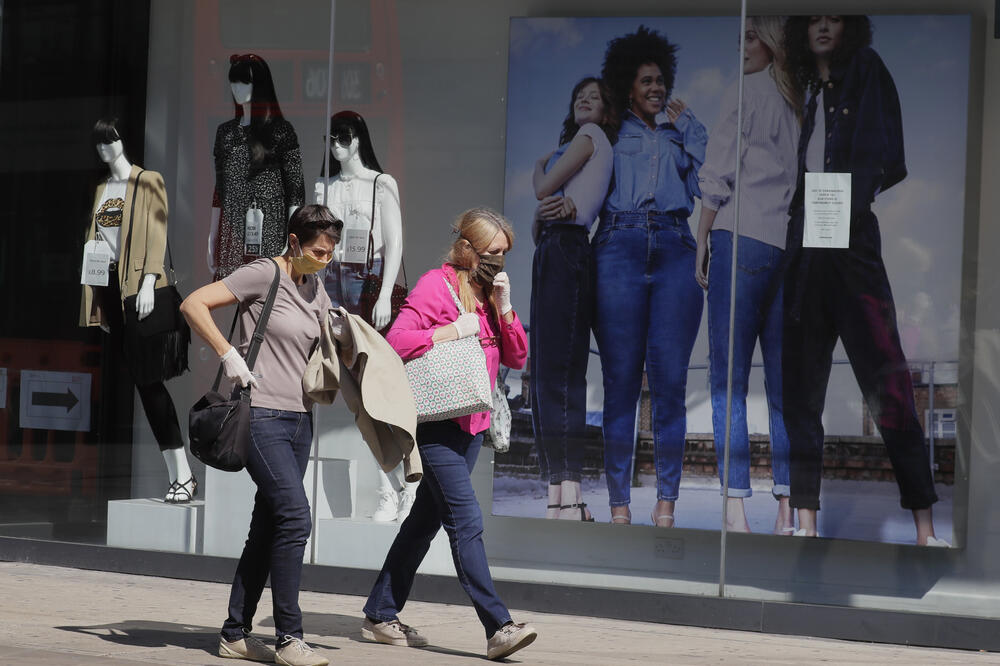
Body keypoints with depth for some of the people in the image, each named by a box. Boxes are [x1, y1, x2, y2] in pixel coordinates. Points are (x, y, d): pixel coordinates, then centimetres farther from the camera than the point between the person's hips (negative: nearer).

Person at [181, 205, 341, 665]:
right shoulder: (264, 274, -7)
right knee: (295, 516, -16)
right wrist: (228, 354, -18)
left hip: (299, 420, 8)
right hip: (262, 416, -8)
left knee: (267, 528, 7)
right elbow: (193, 304, -12)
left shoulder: (315, 289, 15)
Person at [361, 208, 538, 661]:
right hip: (435, 423, -8)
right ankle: (497, 627, -17)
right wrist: (455, 330, -19)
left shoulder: (490, 294, 15)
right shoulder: (436, 286, -9)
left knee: (425, 521, 12)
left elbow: (517, 358, 10)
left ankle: (380, 616, 21)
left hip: (470, 426, 8)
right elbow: (396, 342, -20)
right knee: (466, 521, -13)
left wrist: (504, 306, -2)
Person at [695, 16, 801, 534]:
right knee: (783, 384, 6)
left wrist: (702, 245, 4)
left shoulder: (744, 94, -1)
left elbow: (717, 178, -3)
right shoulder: (805, 102, 12)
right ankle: (787, 510, 3)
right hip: (795, 248, 5)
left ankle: (735, 510, -10)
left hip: (743, 238, -5)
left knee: (728, 382, -4)